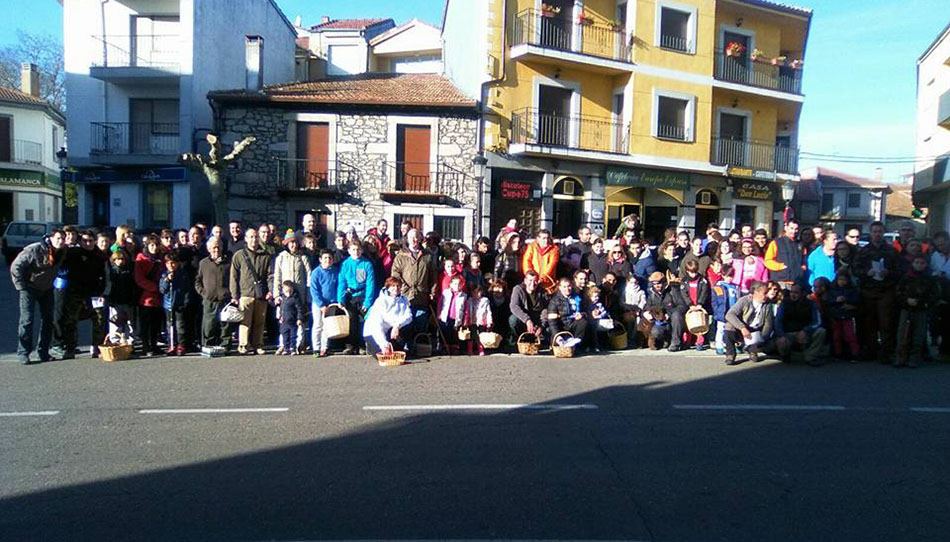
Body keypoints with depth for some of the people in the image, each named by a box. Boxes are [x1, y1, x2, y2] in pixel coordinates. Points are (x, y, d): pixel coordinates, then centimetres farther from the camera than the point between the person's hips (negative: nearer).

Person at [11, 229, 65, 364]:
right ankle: (23, 353, -2)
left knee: (48, 320, 7)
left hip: (47, 289, 6)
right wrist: (21, 286, -16)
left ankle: (43, 352, 17)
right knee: (27, 319, -10)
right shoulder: (35, 249, -22)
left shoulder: (61, 253, -6)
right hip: (29, 288, -6)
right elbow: (16, 266, -17)